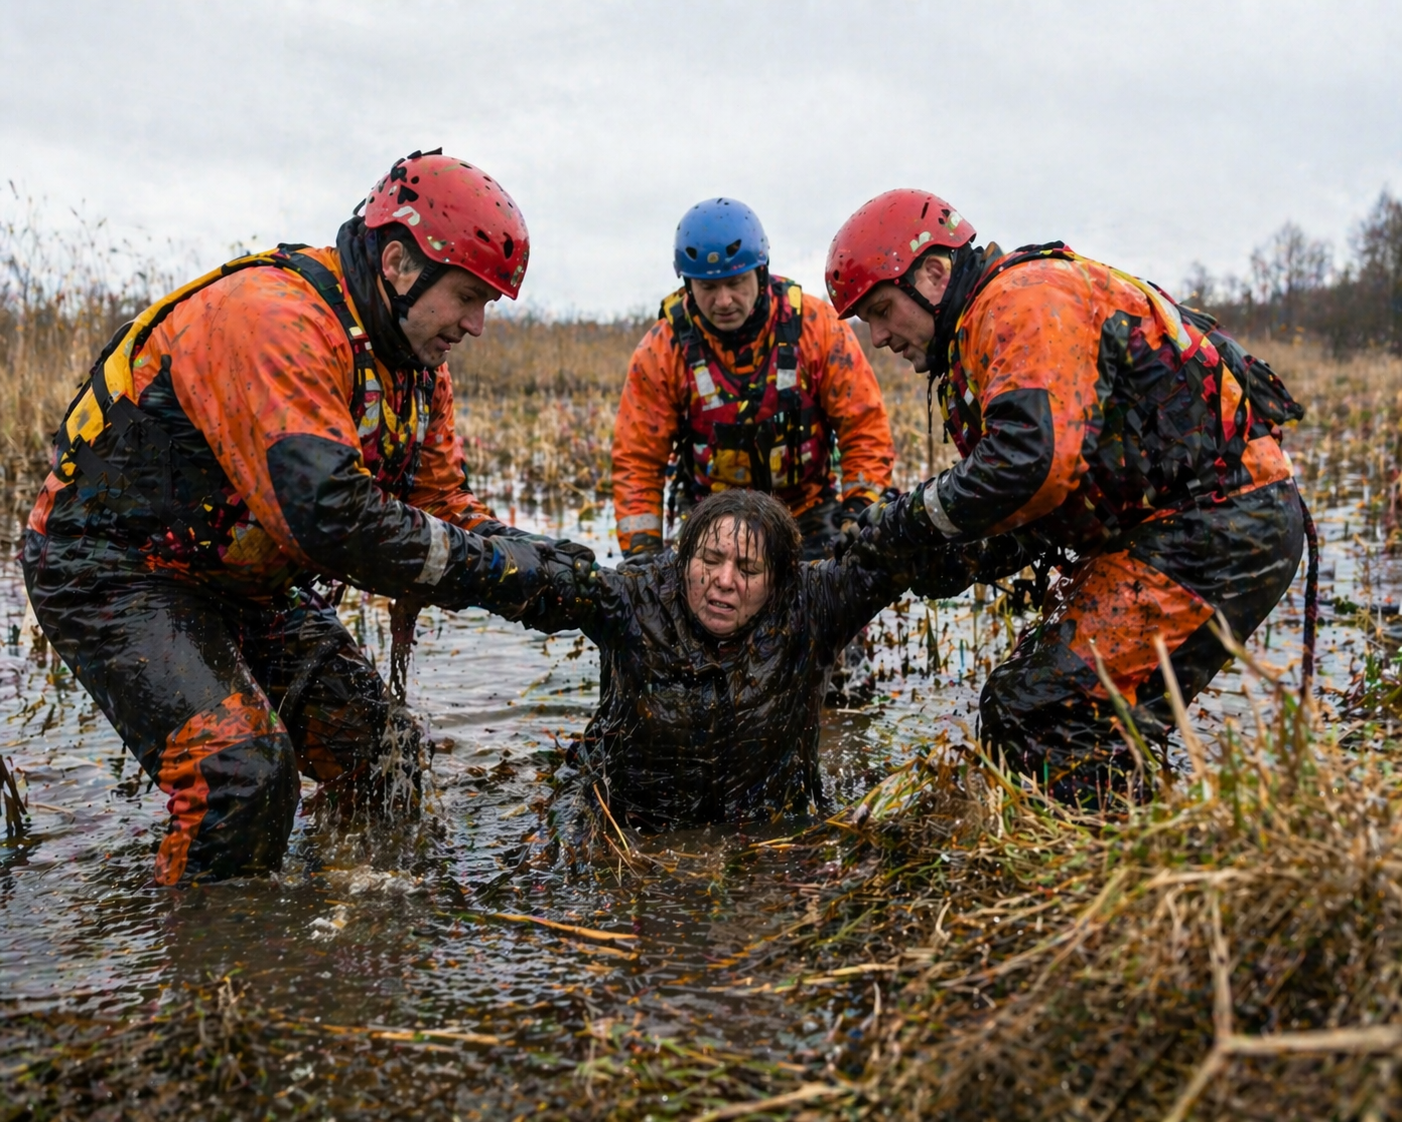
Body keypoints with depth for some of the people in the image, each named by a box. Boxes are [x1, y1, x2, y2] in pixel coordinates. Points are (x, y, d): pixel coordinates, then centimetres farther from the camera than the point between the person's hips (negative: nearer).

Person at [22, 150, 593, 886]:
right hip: (113, 569, -9)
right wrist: (480, 562, -28)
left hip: (242, 581, 9)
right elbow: (326, 512, -37)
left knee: (366, 743, 6)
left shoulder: (415, 364, 4)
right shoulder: (273, 319, -29)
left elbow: (442, 503, 6)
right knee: (244, 772, -22)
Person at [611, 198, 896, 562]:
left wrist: (858, 516, -14)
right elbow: (637, 461, -6)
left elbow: (864, 428, -6)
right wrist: (641, 552, -13)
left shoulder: (815, 326, -12)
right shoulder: (663, 348, -11)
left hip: (809, 516, 0)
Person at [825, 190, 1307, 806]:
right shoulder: (984, 327, 20)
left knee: (1035, 715, -16)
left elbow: (1033, 459, -27)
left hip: (1217, 530, -11)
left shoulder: (1023, 300, -12)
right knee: (1031, 698, 11)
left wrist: (911, 519, -14)